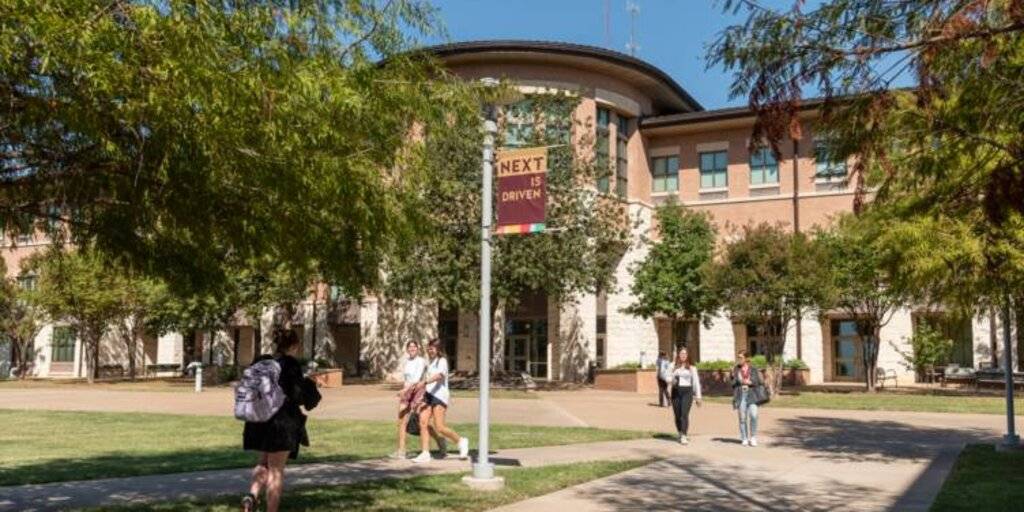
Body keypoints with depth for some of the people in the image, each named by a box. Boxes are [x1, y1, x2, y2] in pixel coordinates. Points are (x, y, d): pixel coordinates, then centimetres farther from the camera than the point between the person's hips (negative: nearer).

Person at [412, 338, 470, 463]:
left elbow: (439, 375, -25)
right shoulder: (430, 363, 20)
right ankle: (425, 453, -2)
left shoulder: (442, 361, -7)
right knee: (423, 423, -7)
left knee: (439, 427, -10)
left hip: (439, 396, -8)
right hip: (429, 394, 8)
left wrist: (424, 382, -36)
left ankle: (461, 441, 13)